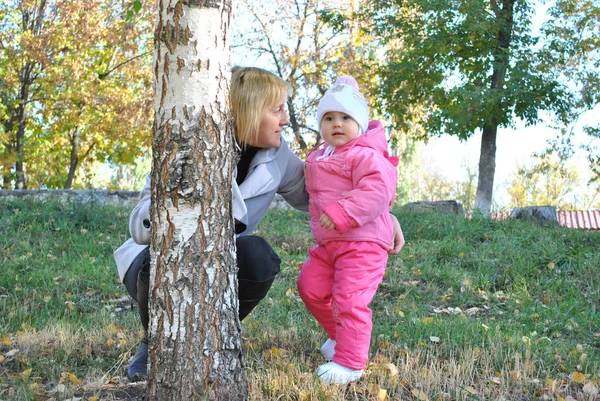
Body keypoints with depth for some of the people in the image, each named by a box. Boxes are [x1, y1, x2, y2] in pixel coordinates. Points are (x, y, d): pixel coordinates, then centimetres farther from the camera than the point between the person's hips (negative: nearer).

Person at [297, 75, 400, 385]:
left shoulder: (365, 156, -15)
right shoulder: (320, 158, 15)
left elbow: (377, 191, -29)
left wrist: (341, 214, -34)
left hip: (362, 242, -10)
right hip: (328, 243, 10)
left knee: (349, 299, -12)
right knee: (310, 286, 15)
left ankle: (349, 362, -2)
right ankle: (340, 334, 35)